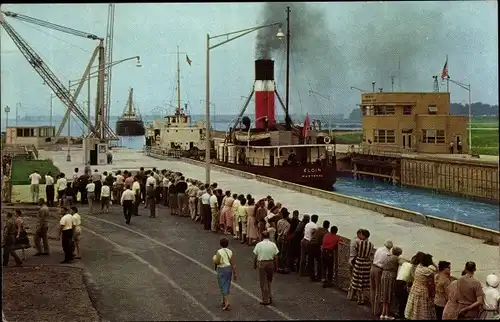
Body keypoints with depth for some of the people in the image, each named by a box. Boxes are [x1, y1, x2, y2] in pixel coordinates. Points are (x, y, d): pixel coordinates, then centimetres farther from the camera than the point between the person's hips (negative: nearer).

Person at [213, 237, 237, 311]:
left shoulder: (219, 252, -15)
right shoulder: (230, 252, 0)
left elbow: (217, 262, -19)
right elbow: (233, 263, -1)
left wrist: (214, 258, 4)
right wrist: (234, 274, 4)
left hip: (221, 270, -5)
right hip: (229, 269, 5)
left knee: (223, 287, -3)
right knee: (226, 286, 17)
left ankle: (227, 302, -17)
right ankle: (224, 302, 27)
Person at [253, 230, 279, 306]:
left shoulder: (258, 245, -6)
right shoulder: (273, 245, -3)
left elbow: (255, 256, -2)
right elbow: (276, 257, -2)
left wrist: (254, 264, 12)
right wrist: (276, 266, 9)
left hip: (261, 263, -2)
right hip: (271, 263, 2)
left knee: (263, 282, 5)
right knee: (269, 281, 22)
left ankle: (266, 300, 9)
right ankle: (270, 297, 21)